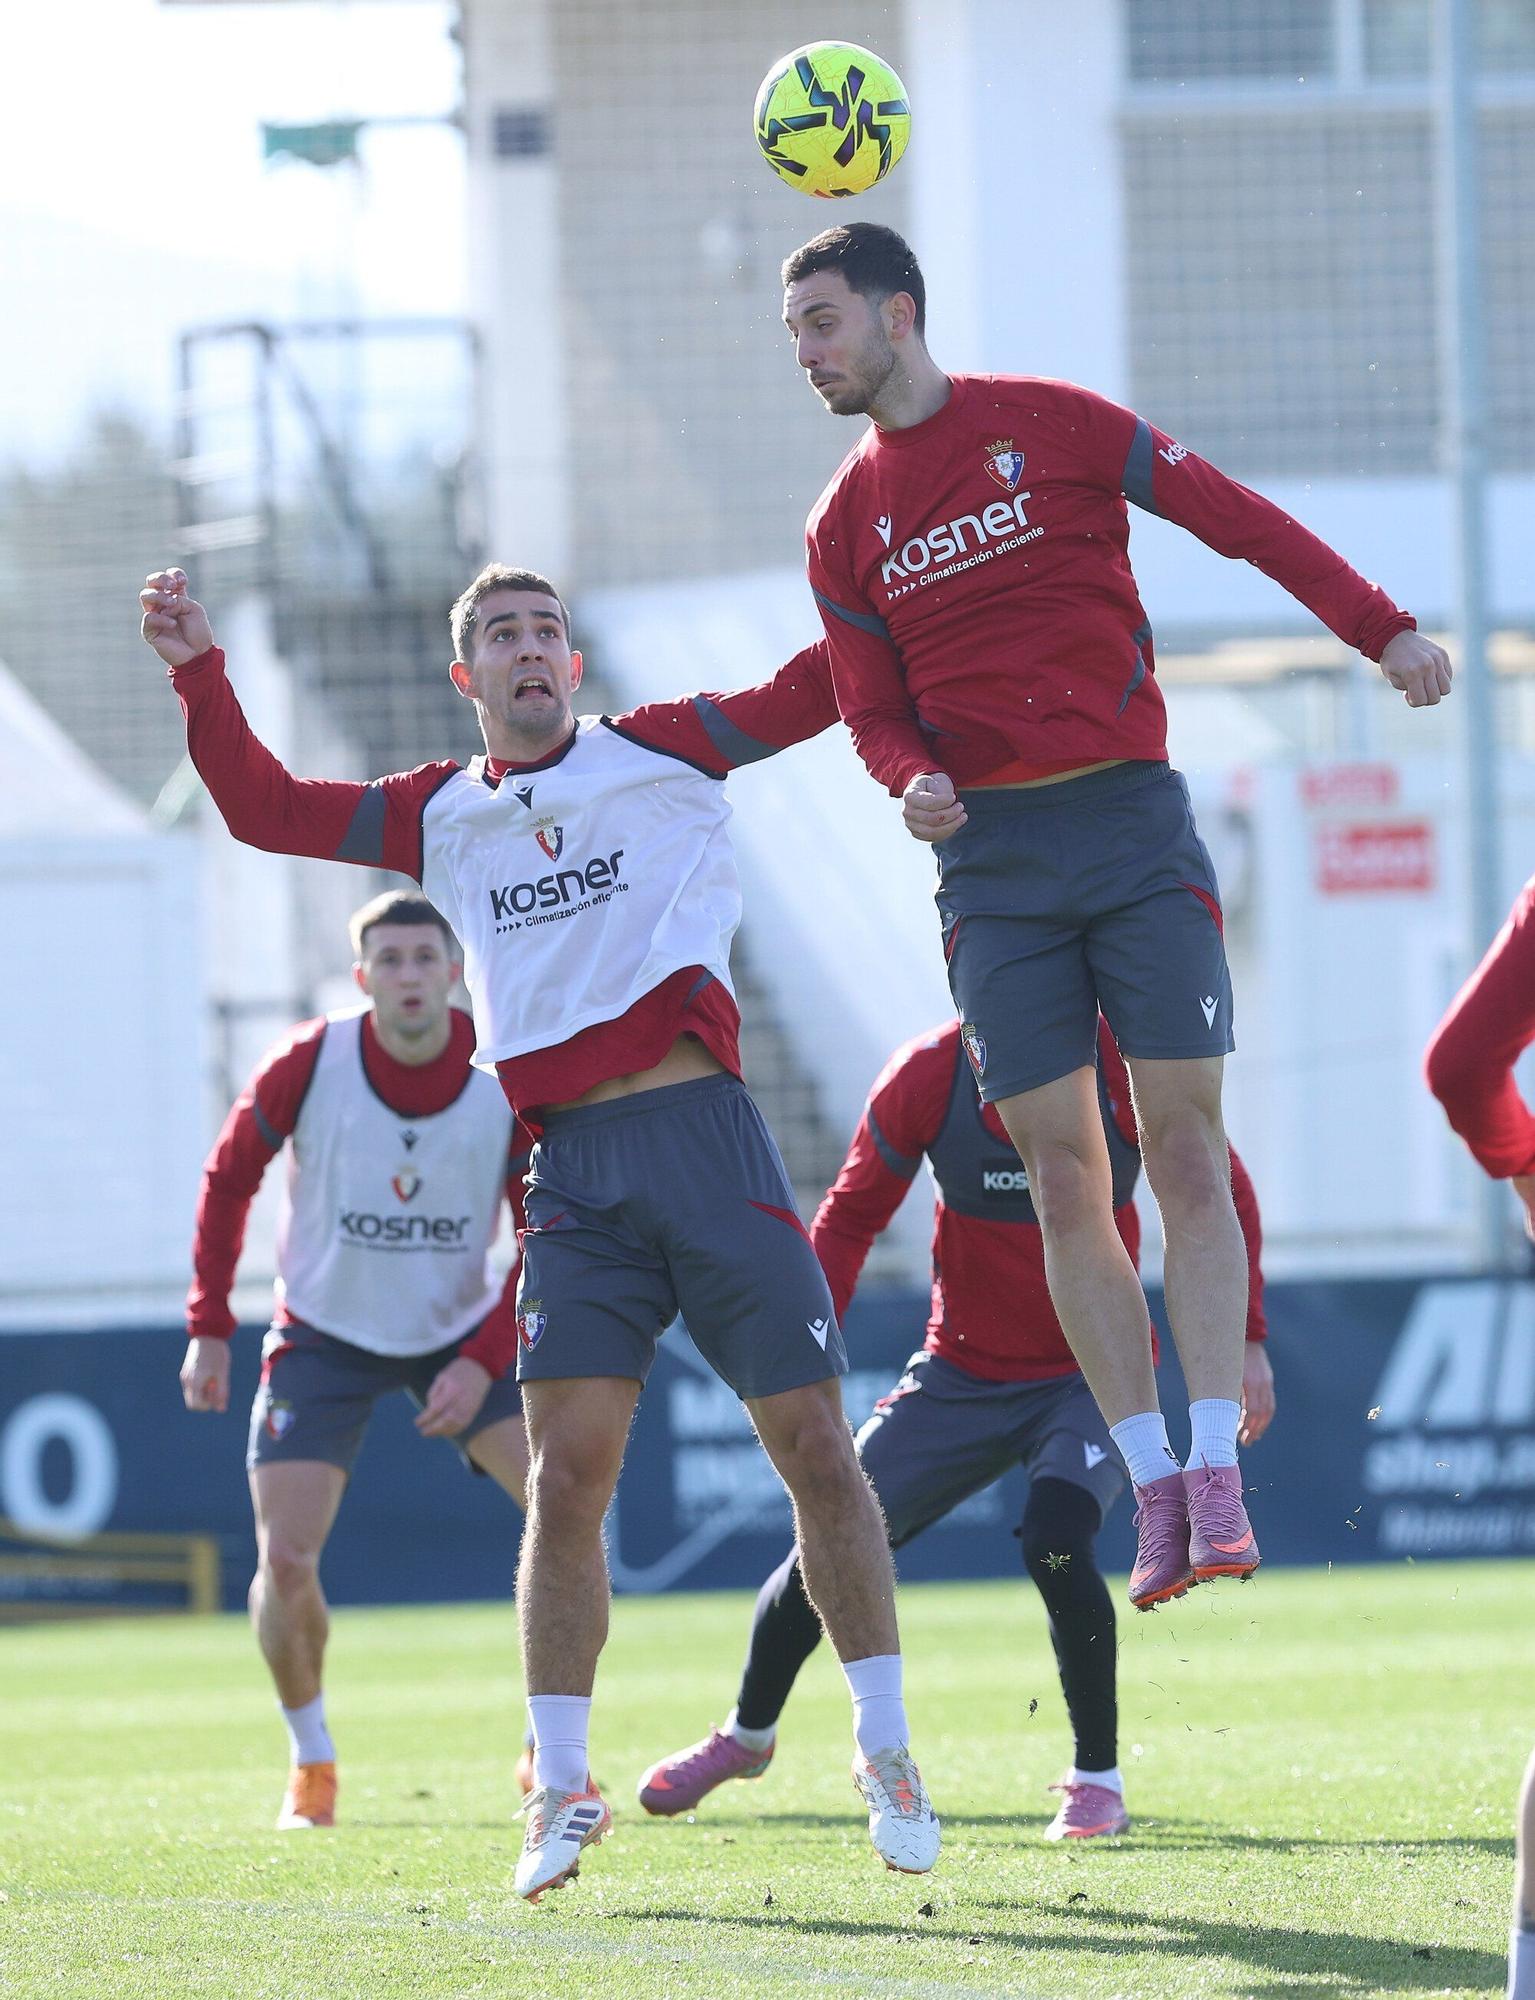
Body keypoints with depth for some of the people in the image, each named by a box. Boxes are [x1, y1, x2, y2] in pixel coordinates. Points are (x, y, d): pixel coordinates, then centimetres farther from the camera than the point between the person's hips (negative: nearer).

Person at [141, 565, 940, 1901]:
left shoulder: (659, 754, 9)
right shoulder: (440, 816, 17)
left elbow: (811, 692, 6)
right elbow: (266, 810, 19)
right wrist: (199, 674, 11)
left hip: (707, 1137, -2)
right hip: (573, 1170, 2)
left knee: (814, 1443, -3)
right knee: (567, 1473, -8)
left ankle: (887, 1752, 9)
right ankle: (561, 1791, 0)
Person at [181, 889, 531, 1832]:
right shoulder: (309, 1065, -18)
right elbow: (229, 1176, -1)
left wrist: (485, 1362, -19)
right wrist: (209, 1325, -4)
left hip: (463, 1332, 1)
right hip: (325, 1336, -1)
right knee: (285, 1560, -13)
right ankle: (313, 1763, 14)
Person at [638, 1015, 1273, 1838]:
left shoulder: (1124, 1068, -17)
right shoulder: (925, 1076, -13)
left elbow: (1222, 1192, -2)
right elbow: (850, 1215, 0)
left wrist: (1247, 1339, -8)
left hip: (1094, 1376, -2)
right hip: (960, 1372, 2)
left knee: (1055, 1540, -28)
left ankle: (1098, 1780, -10)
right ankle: (747, 1734, 27)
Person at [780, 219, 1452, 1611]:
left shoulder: (1055, 425, 0)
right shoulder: (846, 525, 10)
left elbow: (1240, 519, 1)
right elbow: (875, 711, 13)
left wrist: (1382, 629, -7)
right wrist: (914, 782, -10)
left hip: (1136, 825, -3)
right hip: (995, 857, 3)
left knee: (1185, 1150, -7)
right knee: (1065, 1181, -3)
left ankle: (1217, 1469, -7)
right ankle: (1154, 1487, 0)